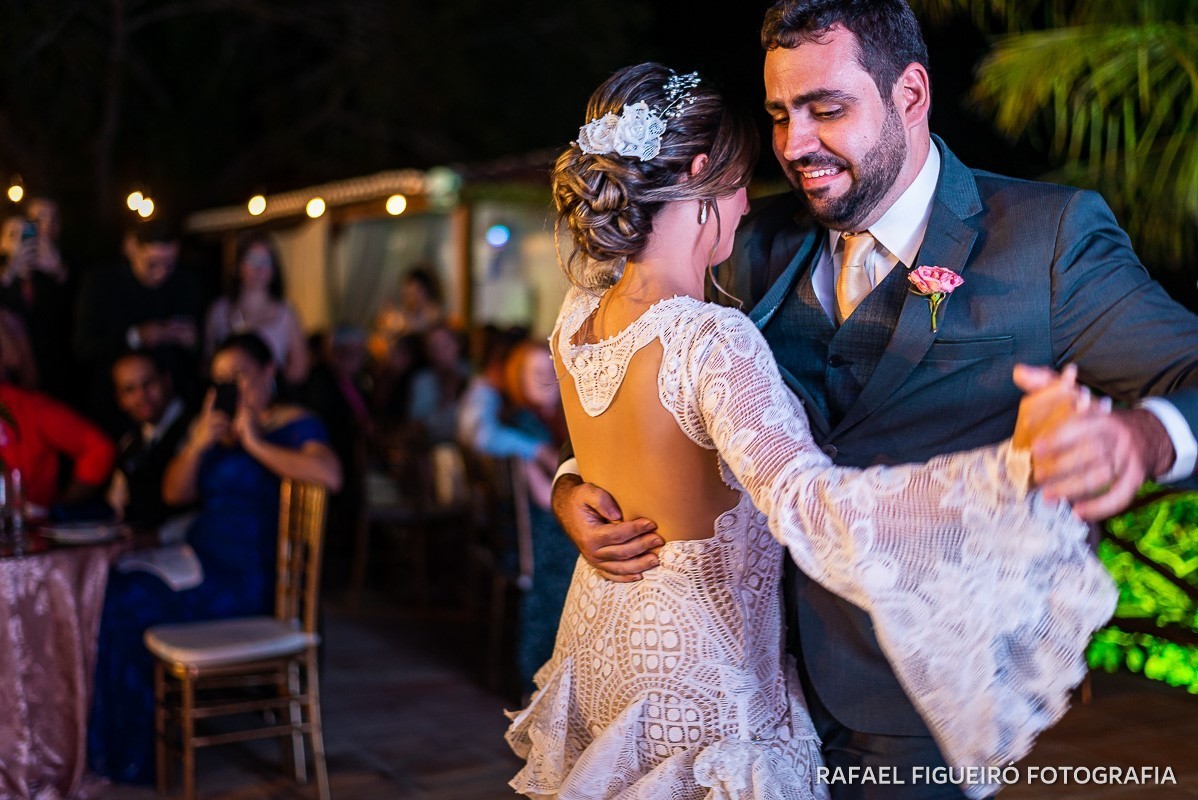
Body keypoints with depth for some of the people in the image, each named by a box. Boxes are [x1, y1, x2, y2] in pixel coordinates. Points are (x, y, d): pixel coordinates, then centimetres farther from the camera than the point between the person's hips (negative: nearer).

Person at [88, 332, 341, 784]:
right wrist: (199, 445, -6)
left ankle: (134, 752, -3)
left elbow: (330, 475, -23)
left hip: (250, 575, -7)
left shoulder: (293, 424, -3)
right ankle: (111, 745, -8)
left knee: (127, 606, -21)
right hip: (201, 556, 7)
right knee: (106, 588, -17)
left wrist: (254, 443, -18)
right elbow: (175, 493, 12)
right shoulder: (211, 423, 18)